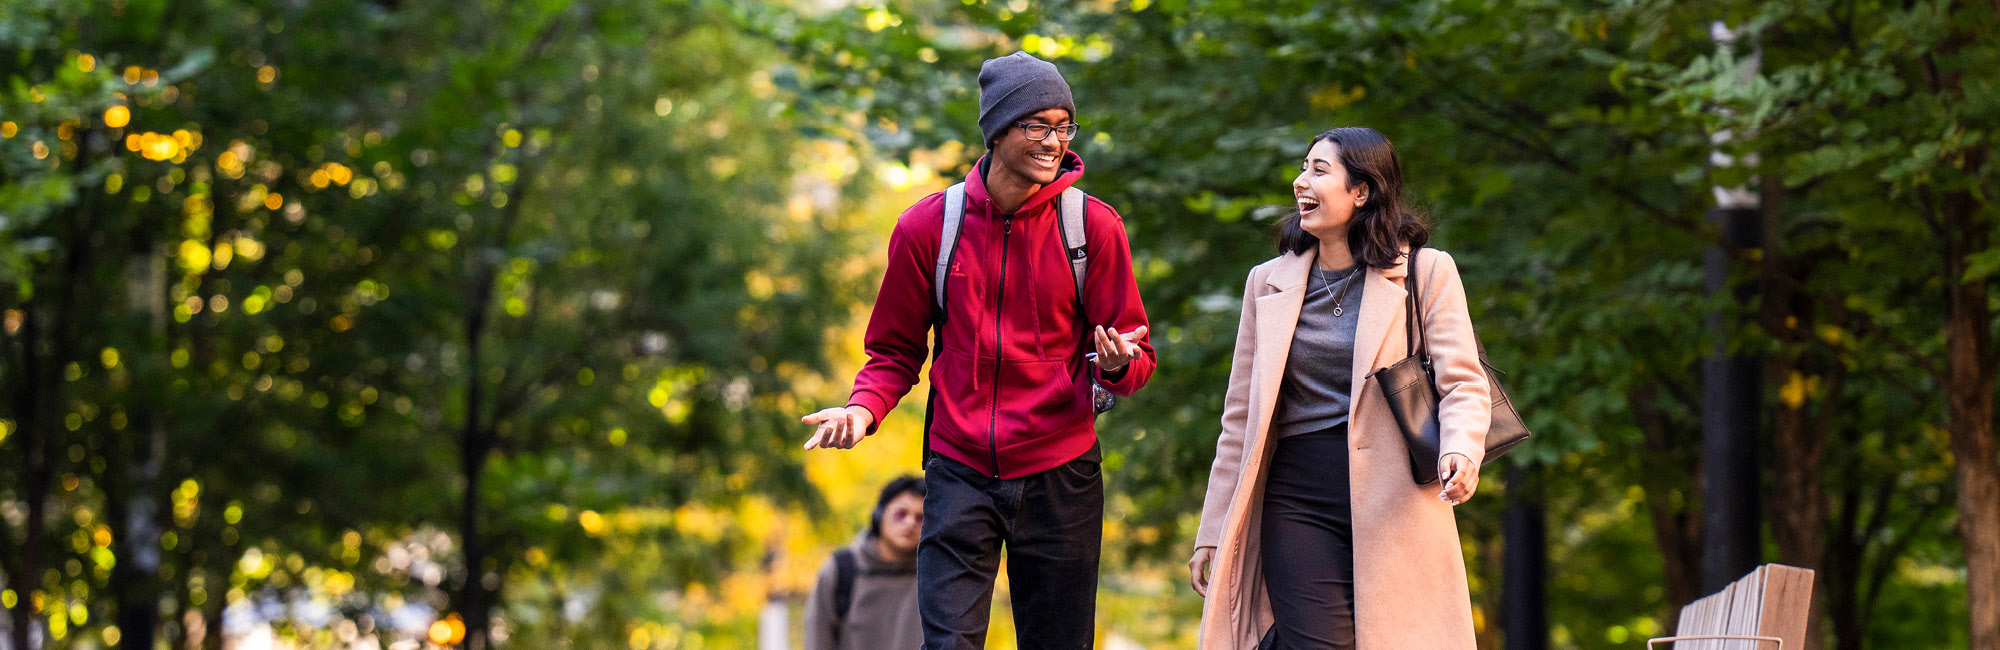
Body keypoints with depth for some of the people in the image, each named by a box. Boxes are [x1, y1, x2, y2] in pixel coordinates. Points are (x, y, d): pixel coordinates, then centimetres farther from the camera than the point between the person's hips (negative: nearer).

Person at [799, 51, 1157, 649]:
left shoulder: (1093, 226, -3)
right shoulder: (928, 226, -1)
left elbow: (1135, 351, 1)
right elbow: (896, 350, 9)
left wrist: (1118, 364, -23)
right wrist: (863, 408, -11)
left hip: (1059, 475, 0)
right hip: (960, 473, 0)